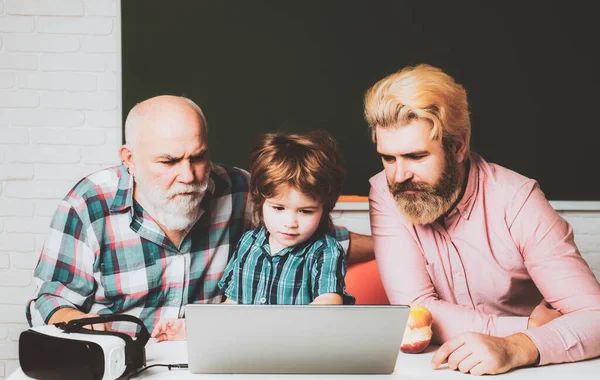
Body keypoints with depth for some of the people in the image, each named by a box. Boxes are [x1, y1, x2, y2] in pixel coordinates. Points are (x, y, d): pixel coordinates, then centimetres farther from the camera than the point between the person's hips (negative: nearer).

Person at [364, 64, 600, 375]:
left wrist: (515, 348, -35)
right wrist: (531, 327, -17)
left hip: (526, 370, -1)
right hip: (436, 371, 1)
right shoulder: (385, 193, -8)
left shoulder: (517, 200, -13)